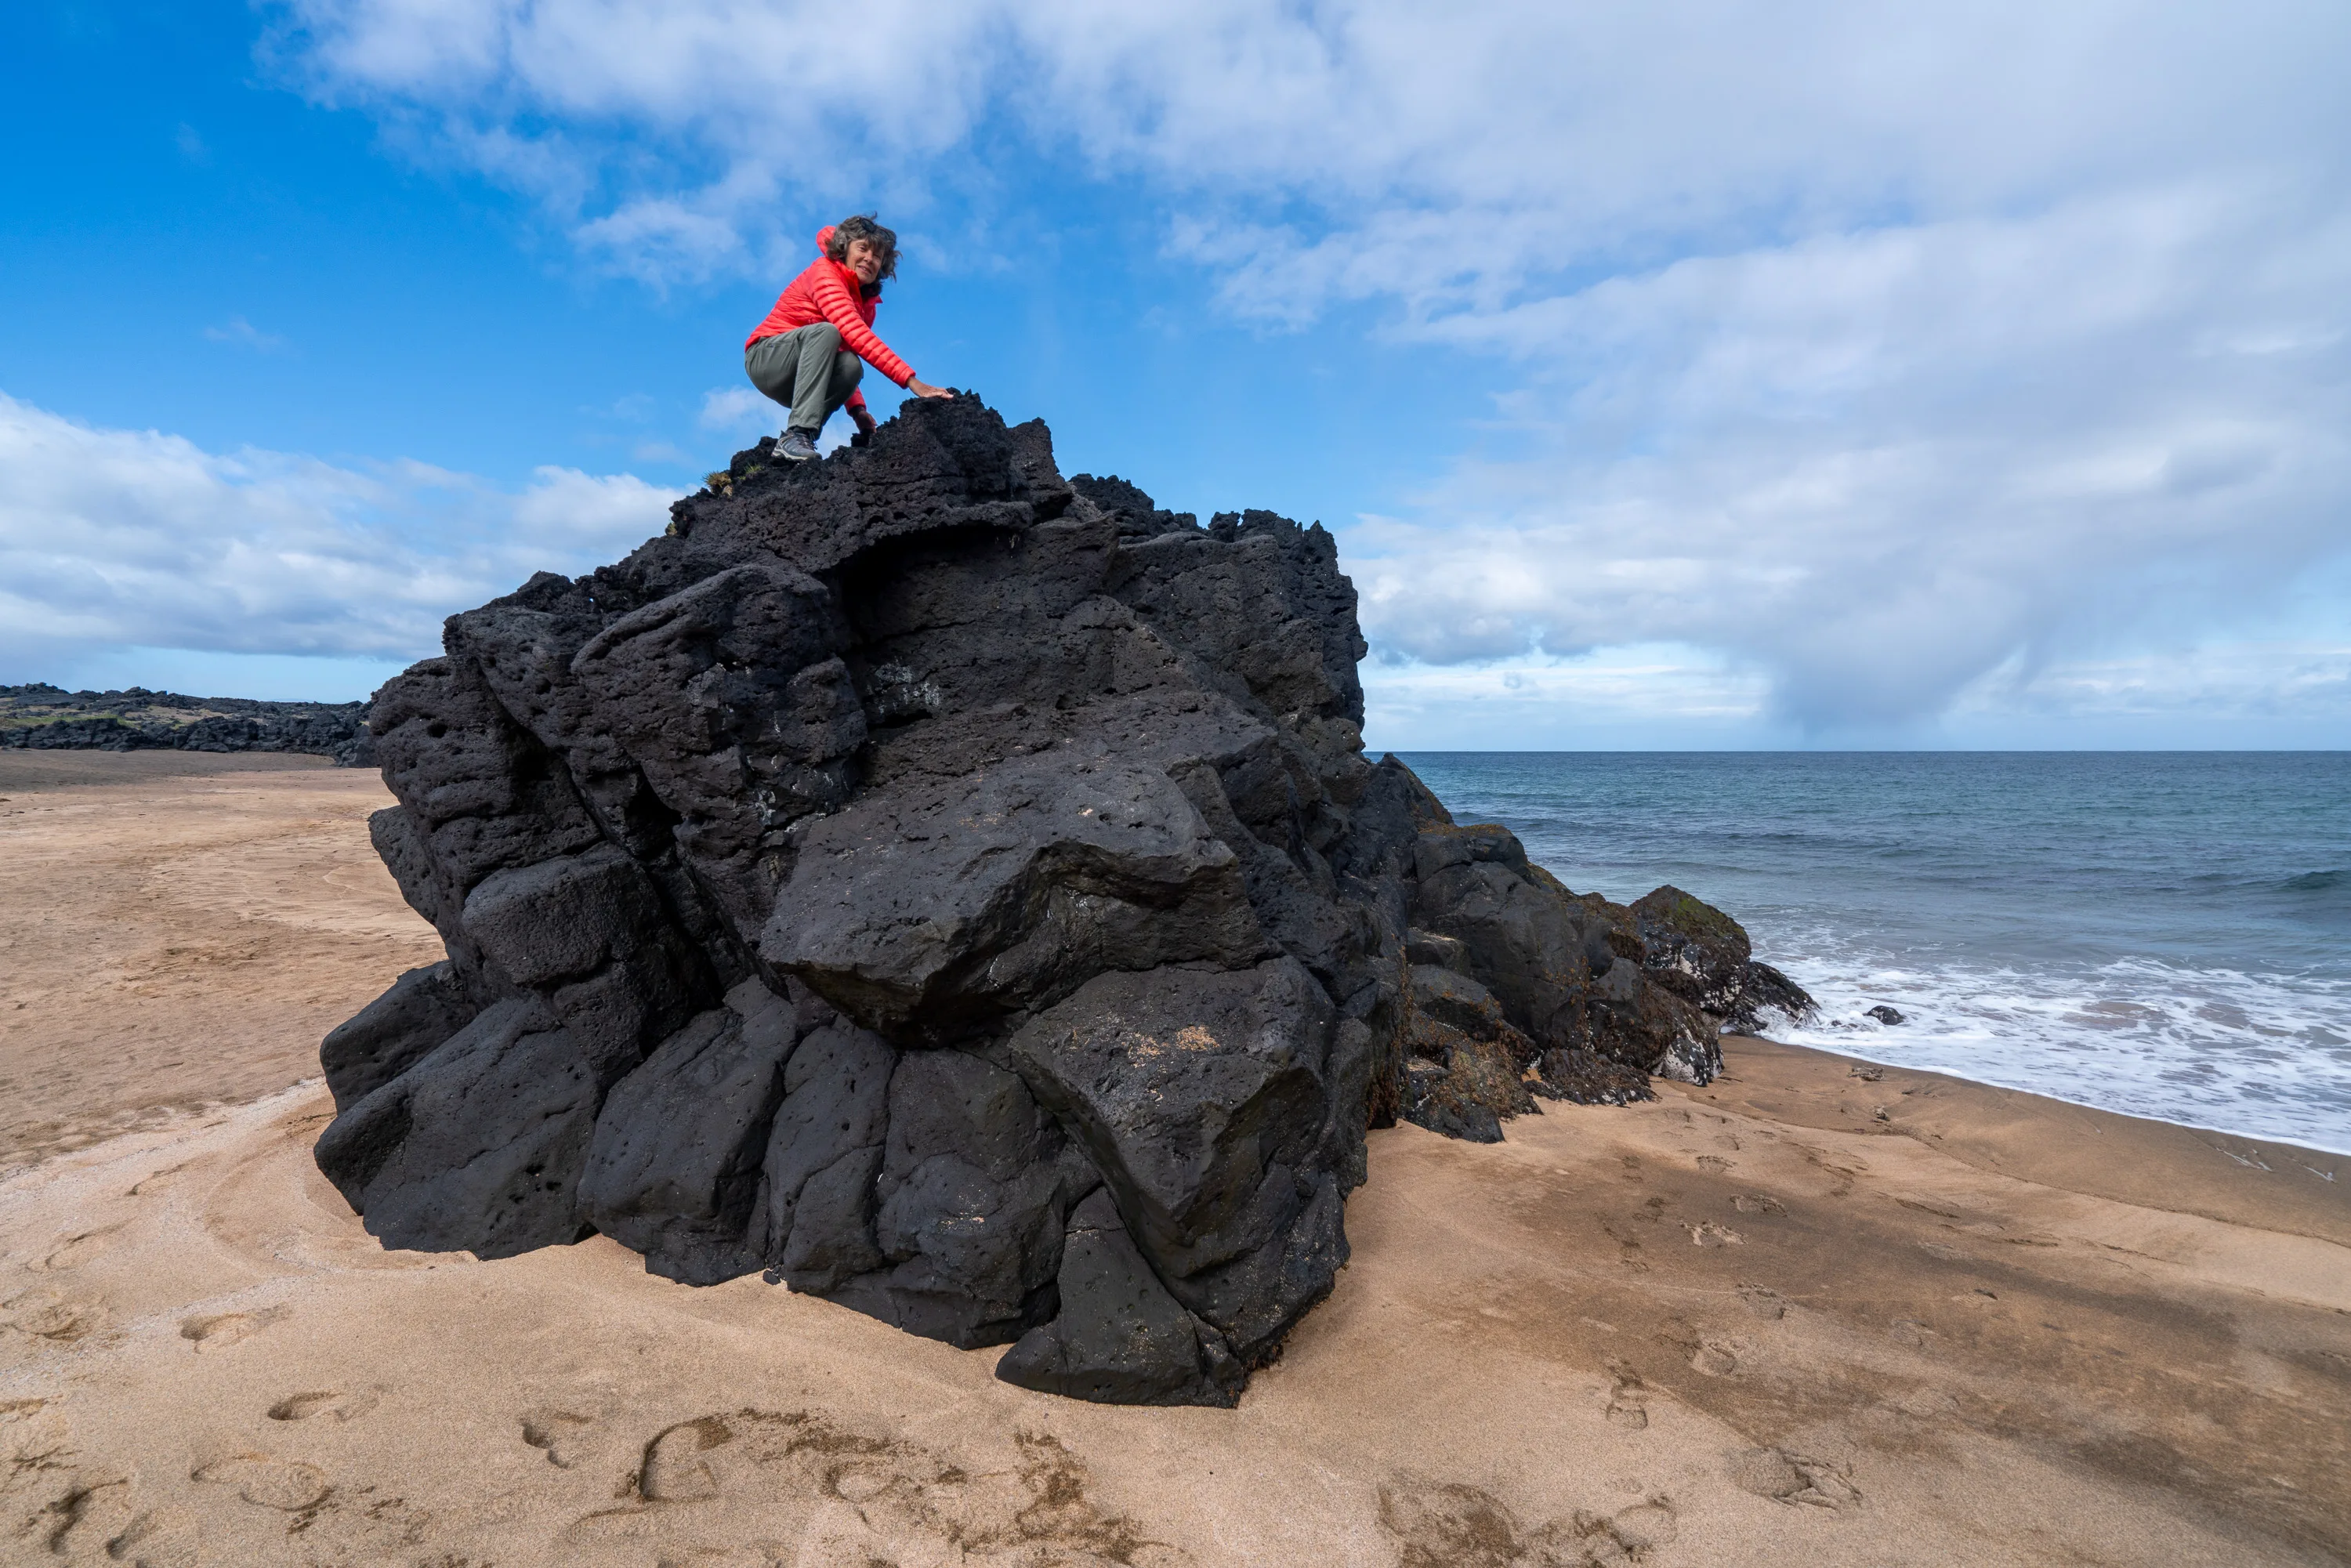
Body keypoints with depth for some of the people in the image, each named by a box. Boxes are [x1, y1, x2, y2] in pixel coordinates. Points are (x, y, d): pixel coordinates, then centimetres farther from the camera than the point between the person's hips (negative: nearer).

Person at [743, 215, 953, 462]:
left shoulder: (866, 304, 7)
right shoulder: (824, 271, -17)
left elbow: (843, 355, 9)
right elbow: (852, 331, -33)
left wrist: (857, 409, -12)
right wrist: (911, 380, -41)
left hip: (797, 381, 6)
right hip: (766, 358, -6)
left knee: (851, 366, -25)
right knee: (825, 331, -33)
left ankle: (796, 440, -20)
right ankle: (797, 435, -42)